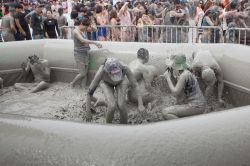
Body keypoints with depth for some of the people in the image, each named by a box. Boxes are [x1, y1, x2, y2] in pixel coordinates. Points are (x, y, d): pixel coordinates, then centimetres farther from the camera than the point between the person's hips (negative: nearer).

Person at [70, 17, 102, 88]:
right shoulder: (76, 31, -18)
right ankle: (72, 84, 18)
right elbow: (82, 40, -34)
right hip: (79, 54, -7)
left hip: (86, 53, 7)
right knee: (82, 74, -5)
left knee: (85, 73, 6)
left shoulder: (85, 29, 4)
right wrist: (95, 43, -39)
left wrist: (90, 26, -10)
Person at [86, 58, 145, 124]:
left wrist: (140, 104, -40)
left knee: (121, 105, -21)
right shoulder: (101, 71, -44)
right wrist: (88, 112, -30)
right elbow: (90, 92, -35)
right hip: (106, 82, -1)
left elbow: (135, 85, -31)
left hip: (121, 81, 1)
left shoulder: (125, 68, -42)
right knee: (112, 106, -24)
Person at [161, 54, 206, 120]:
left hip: (195, 106, -10)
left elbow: (175, 92, -15)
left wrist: (168, 78, -7)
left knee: (165, 112, -15)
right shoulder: (187, 73, 12)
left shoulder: (184, 75, -17)